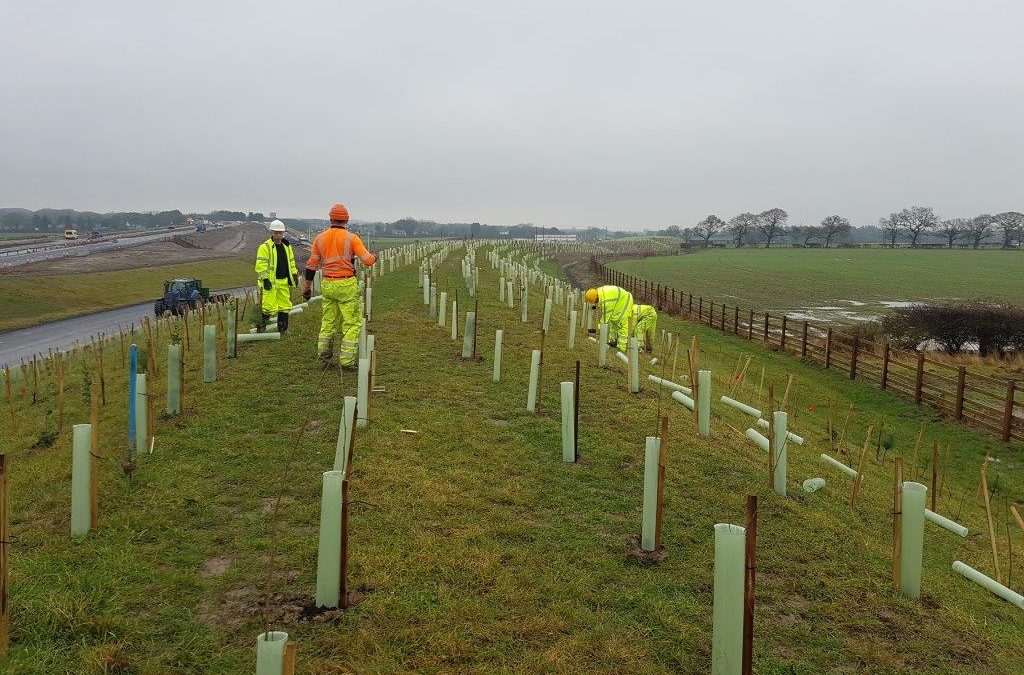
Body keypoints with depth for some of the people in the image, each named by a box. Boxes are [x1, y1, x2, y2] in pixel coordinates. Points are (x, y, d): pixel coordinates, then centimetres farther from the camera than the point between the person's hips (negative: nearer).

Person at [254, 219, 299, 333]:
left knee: (284, 306, 9)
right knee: (269, 306, -10)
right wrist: (265, 279, -18)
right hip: (270, 282, -6)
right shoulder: (265, 247, -7)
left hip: (284, 282, 6)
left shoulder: (287, 247, 15)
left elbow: (291, 263, 25)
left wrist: (295, 274, 15)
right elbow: (261, 265, -12)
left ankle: (282, 329, 19)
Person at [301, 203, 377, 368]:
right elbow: (368, 260, -12)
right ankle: (346, 360, 1)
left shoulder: (320, 238, 4)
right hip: (346, 285, -5)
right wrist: (374, 257, 13)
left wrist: (306, 287, 16)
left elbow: (311, 265, 8)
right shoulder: (351, 238, -8)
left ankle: (324, 354, 20)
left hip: (327, 285, 5)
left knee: (328, 320, 18)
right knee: (353, 323, 3)